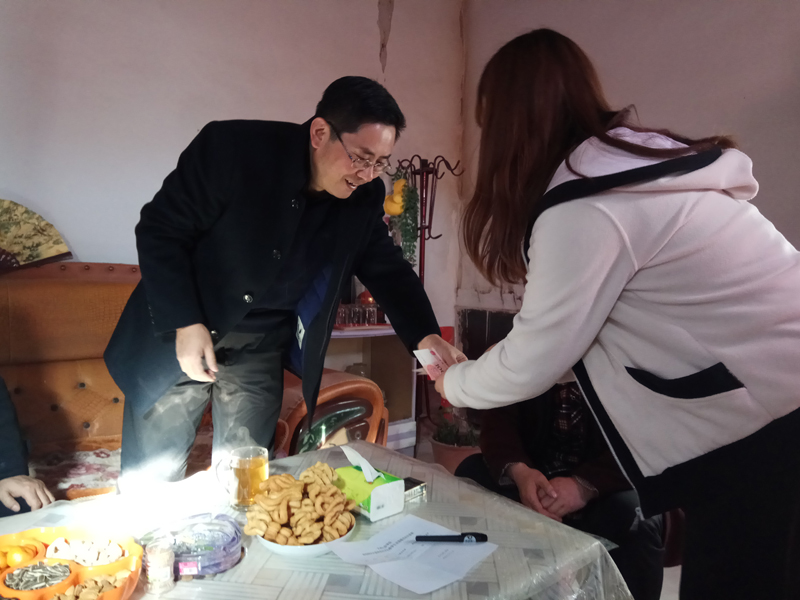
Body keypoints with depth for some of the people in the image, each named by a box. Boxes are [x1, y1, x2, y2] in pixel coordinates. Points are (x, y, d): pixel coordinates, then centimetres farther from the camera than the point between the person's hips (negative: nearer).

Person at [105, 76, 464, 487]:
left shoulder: (364, 197, -7)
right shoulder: (233, 145, -20)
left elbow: (387, 269, 0)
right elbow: (160, 230, -14)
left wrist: (425, 336, -16)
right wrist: (185, 323, -19)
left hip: (261, 349, 3)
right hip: (178, 333, -2)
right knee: (148, 485, 8)